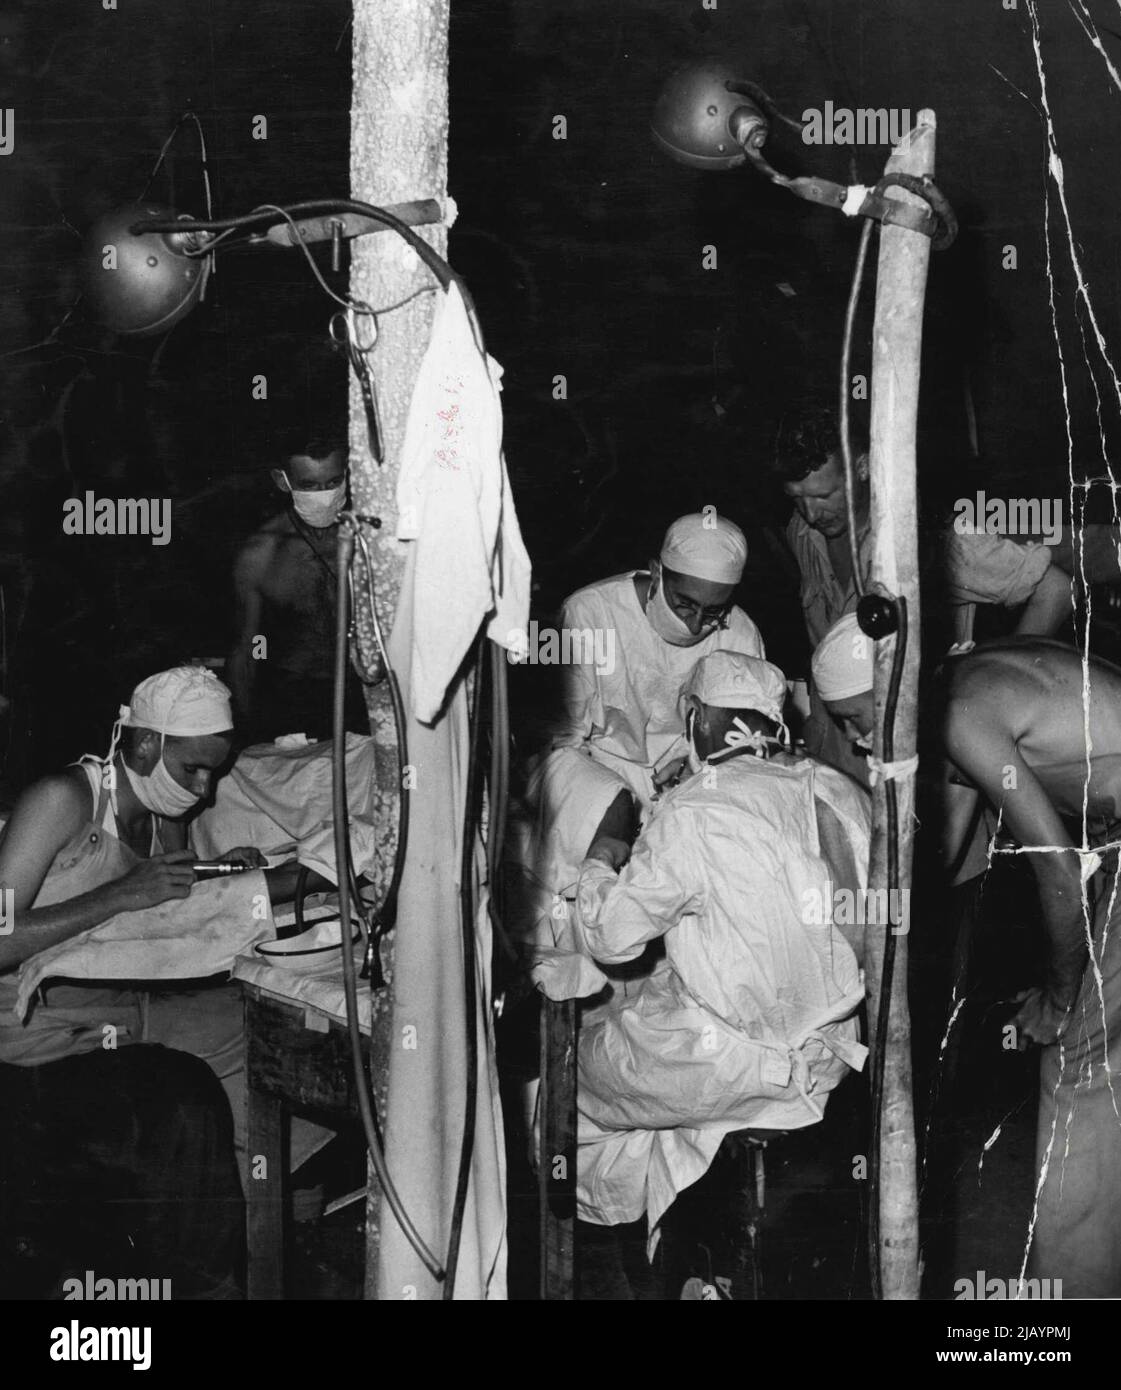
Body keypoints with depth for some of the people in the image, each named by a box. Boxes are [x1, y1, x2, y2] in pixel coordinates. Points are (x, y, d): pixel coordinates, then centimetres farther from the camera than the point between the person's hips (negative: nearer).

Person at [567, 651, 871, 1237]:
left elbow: (607, 936, -13)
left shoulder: (693, 815, -21)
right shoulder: (841, 792, -1)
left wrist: (599, 862, 7)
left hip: (743, 1065, -7)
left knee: (587, 1050, 17)